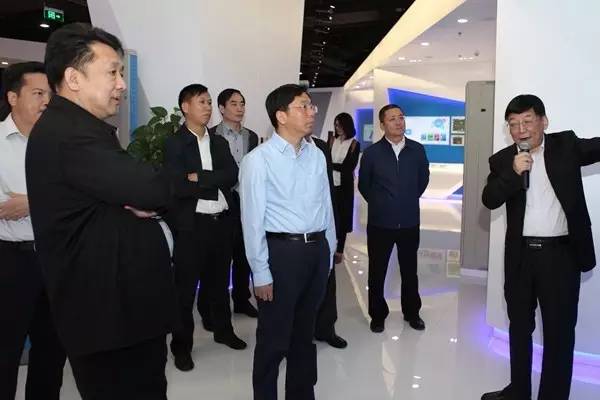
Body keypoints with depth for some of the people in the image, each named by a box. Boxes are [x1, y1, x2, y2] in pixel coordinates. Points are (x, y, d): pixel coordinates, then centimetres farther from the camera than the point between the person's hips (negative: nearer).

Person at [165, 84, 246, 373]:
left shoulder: (219, 143, 12)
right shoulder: (174, 143, -4)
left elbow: (233, 175, -5)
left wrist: (200, 178, -15)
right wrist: (215, 184, -13)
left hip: (221, 222, 5)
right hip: (191, 224, -5)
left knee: (219, 280, 18)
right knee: (185, 286, 5)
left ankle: (223, 330, 35)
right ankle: (182, 345, 19)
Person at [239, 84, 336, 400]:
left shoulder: (317, 156, 8)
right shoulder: (259, 160, -10)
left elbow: (326, 207, 12)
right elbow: (253, 220, -11)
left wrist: (329, 251, 13)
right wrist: (261, 273, -11)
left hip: (318, 249, 6)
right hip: (281, 251, -5)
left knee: (305, 332, 20)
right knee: (274, 337, 8)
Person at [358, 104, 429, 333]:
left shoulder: (417, 150, -1)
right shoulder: (372, 153, -7)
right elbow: (364, 185, 6)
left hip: (409, 222, 2)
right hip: (380, 222, -1)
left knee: (409, 271, 15)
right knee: (377, 272, 9)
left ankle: (412, 313, 33)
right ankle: (378, 315, 26)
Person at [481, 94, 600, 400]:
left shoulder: (567, 145, 1)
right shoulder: (502, 160, 2)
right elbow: (489, 200, -7)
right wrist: (513, 172, -19)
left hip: (561, 253, -2)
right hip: (520, 254, 3)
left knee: (559, 331, 5)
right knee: (519, 326, 16)